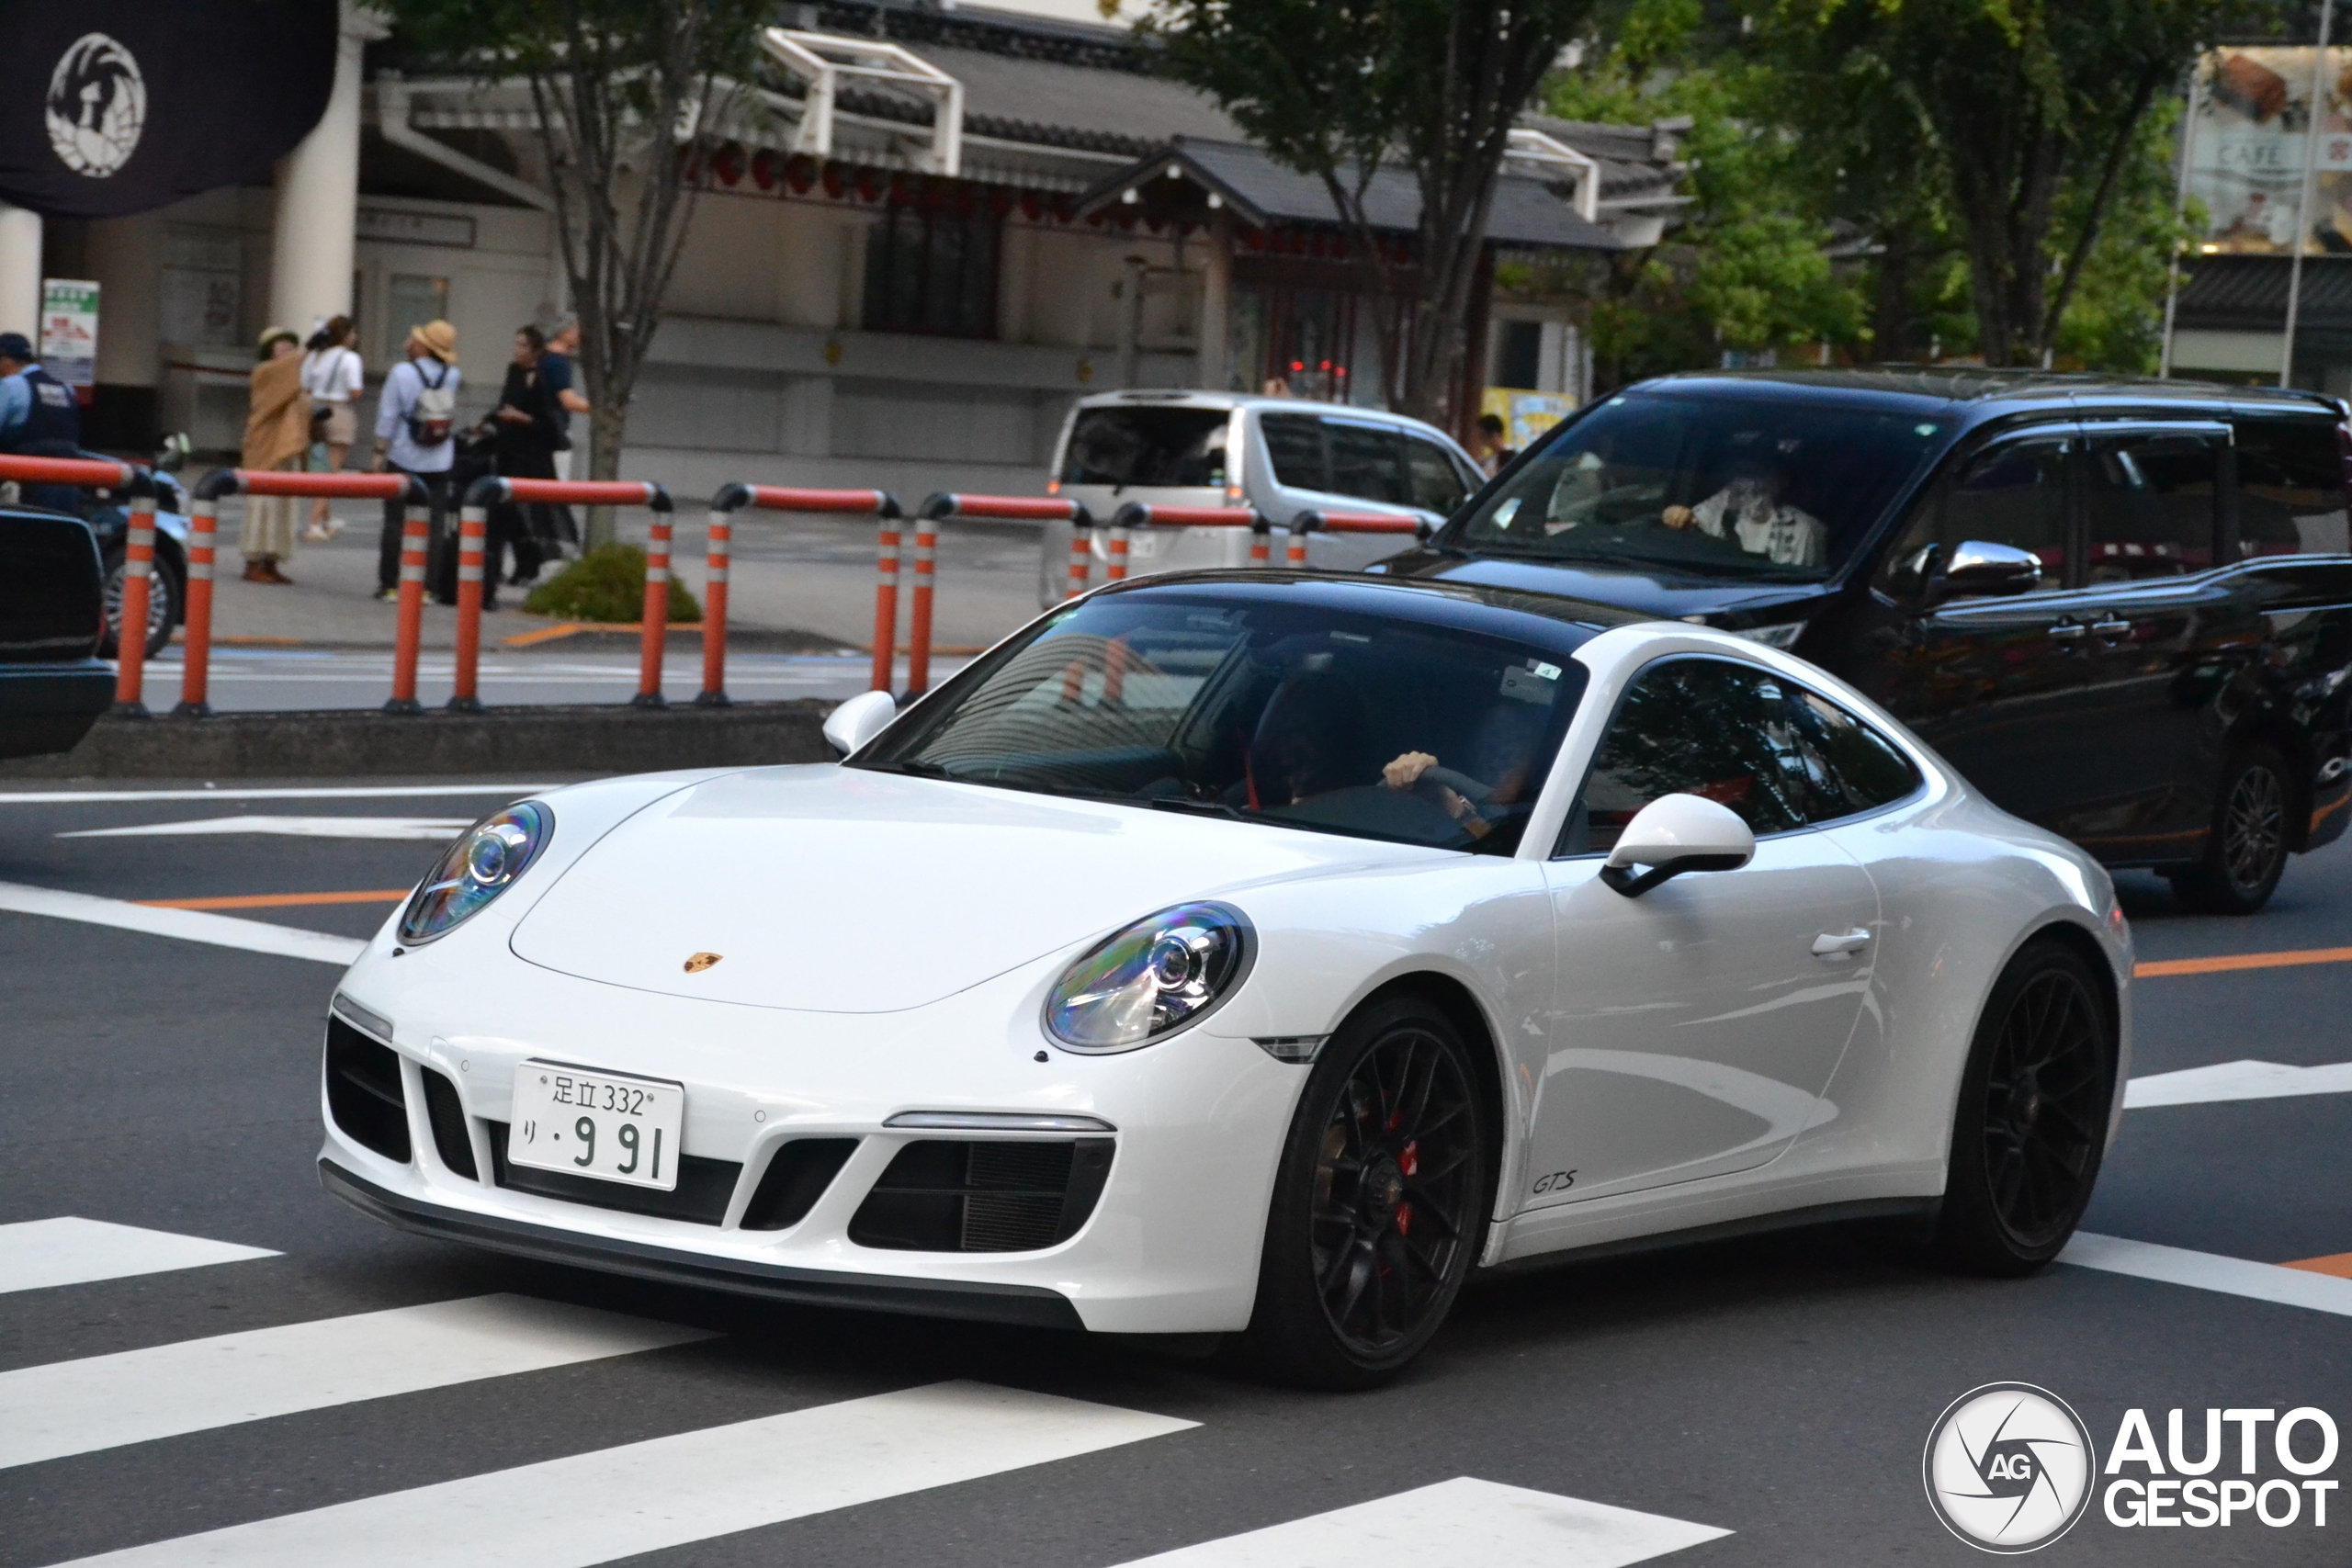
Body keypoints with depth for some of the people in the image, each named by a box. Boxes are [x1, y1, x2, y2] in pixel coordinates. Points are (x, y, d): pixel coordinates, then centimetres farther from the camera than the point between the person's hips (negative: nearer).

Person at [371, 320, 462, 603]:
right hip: (439, 463, 2)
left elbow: (388, 416, -9)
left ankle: (389, 584, 8)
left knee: (395, 522, 7)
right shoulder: (453, 377, -3)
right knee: (434, 525, 4)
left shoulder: (402, 373, -12)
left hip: (403, 460, -2)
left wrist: (380, 452, 0)